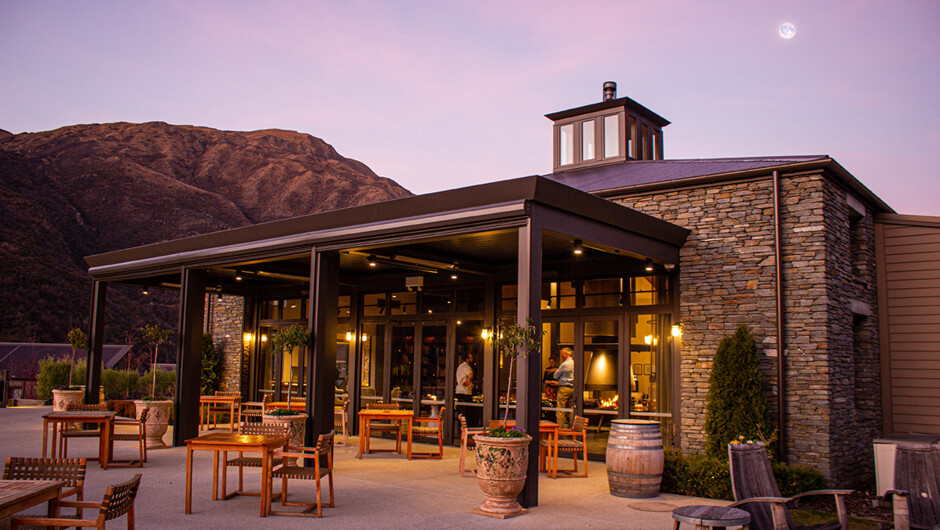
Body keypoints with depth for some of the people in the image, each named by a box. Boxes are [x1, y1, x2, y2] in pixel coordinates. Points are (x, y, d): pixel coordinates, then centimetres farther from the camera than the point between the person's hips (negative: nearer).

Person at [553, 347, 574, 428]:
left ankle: (560, 427, -7)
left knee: (560, 409, -4)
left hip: (564, 388, -7)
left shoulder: (565, 364, -12)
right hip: (573, 387, 7)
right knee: (570, 409, 11)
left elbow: (556, 375, -3)